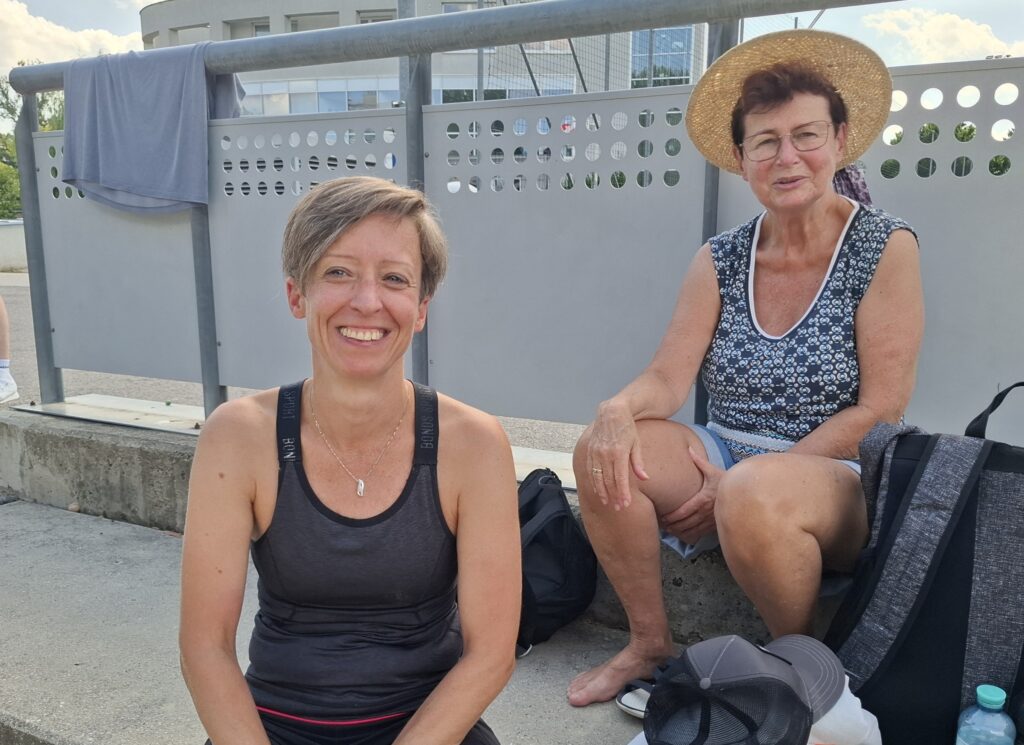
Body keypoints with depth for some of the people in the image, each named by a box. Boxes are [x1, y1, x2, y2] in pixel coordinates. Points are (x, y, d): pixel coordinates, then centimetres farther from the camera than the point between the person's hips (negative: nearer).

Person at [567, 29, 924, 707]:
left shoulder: (886, 248, -6)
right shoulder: (721, 261, 4)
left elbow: (880, 410, -11)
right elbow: (667, 378, -3)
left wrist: (744, 479, -17)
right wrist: (620, 409, -27)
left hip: (839, 480, -4)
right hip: (725, 462, 4)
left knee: (753, 497, -36)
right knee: (603, 451, -21)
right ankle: (651, 645, -1)